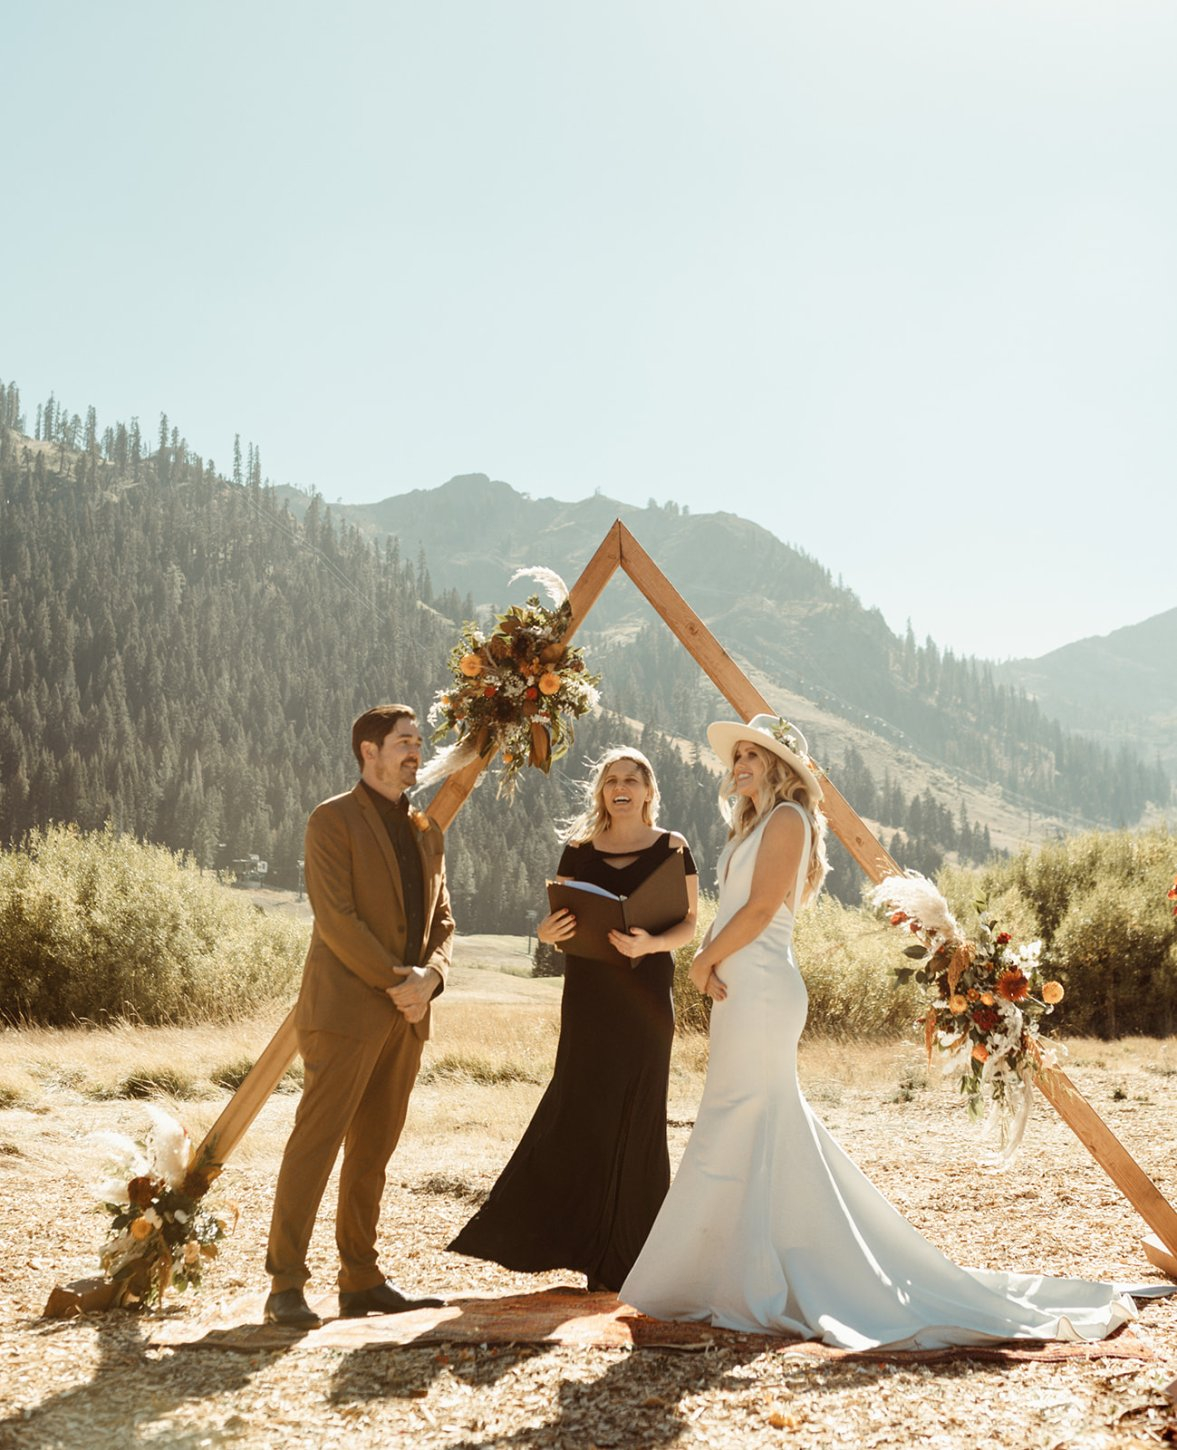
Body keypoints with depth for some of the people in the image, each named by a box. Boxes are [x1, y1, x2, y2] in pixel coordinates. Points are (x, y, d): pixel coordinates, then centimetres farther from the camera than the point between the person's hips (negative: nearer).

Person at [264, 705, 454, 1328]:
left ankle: (361, 1281, 16)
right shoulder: (333, 820, -4)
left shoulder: (425, 830, 18)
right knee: (315, 1142, -6)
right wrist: (397, 980, -14)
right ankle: (285, 1286, -2)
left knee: (373, 1151, 10)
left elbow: (442, 919, 17)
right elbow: (335, 917, -13)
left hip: (404, 1015, 7)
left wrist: (430, 978, -2)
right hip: (345, 1008, -7)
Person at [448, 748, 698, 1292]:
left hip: (646, 991, -2)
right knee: (578, 1110, -2)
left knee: (636, 1117, -1)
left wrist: (652, 943, -18)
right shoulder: (578, 851, 9)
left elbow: (689, 924, 1)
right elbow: (560, 920, 12)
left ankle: (627, 1253, 11)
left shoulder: (672, 848, 3)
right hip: (588, 990, 2)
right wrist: (548, 931, -12)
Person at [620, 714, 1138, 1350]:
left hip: (760, 992, -10)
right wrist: (711, 962, 1)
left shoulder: (787, 818, -8)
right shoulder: (755, 826, 21)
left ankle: (750, 1284, -1)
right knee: (773, 1134, 12)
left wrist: (705, 961, -8)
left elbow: (761, 909, -16)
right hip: (742, 990, 10)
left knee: (735, 1135, -7)